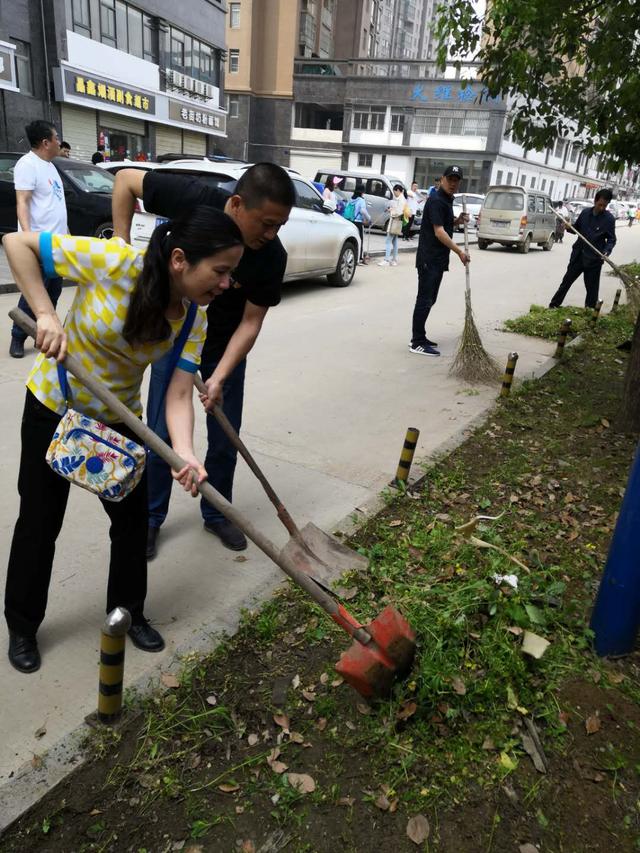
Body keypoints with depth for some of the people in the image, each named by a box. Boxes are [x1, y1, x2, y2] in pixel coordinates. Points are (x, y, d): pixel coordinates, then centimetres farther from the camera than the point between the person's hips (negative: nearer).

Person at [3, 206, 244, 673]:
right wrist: (46, 314, -30)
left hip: (119, 418, 4)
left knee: (133, 517, 8)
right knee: (40, 521, 9)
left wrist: (186, 455, -39)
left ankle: (129, 611, 33)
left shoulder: (195, 319, -16)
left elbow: (179, 396, -21)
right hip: (53, 407, -4)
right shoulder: (116, 261, -30)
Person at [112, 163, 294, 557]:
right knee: (161, 434, 1)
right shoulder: (195, 198, -26)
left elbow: (251, 322, -18)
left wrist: (219, 377, -29)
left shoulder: (272, 256, -23)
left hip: (225, 344, 1)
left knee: (226, 438, 5)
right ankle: (151, 517, 22)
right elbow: (126, 179, -12)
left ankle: (216, 514, 28)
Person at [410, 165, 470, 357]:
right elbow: (439, 232, -21)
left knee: (429, 300, 13)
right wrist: (459, 251, -23)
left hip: (438, 259, 10)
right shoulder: (436, 200, -14)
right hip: (429, 259, -10)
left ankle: (418, 338, 21)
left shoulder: (447, 200, 16)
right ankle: (417, 343, -4)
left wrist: (458, 220, 8)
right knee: (424, 300, -8)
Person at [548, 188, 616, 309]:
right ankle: (554, 305, 21)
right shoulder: (585, 212, 2)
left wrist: (607, 251, -23)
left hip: (593, 259, -4)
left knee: (592, 288, 4)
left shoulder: (609, 219, -9)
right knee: (566, 281, 11)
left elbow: (611, 239, -4)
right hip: (578, 255, 4)